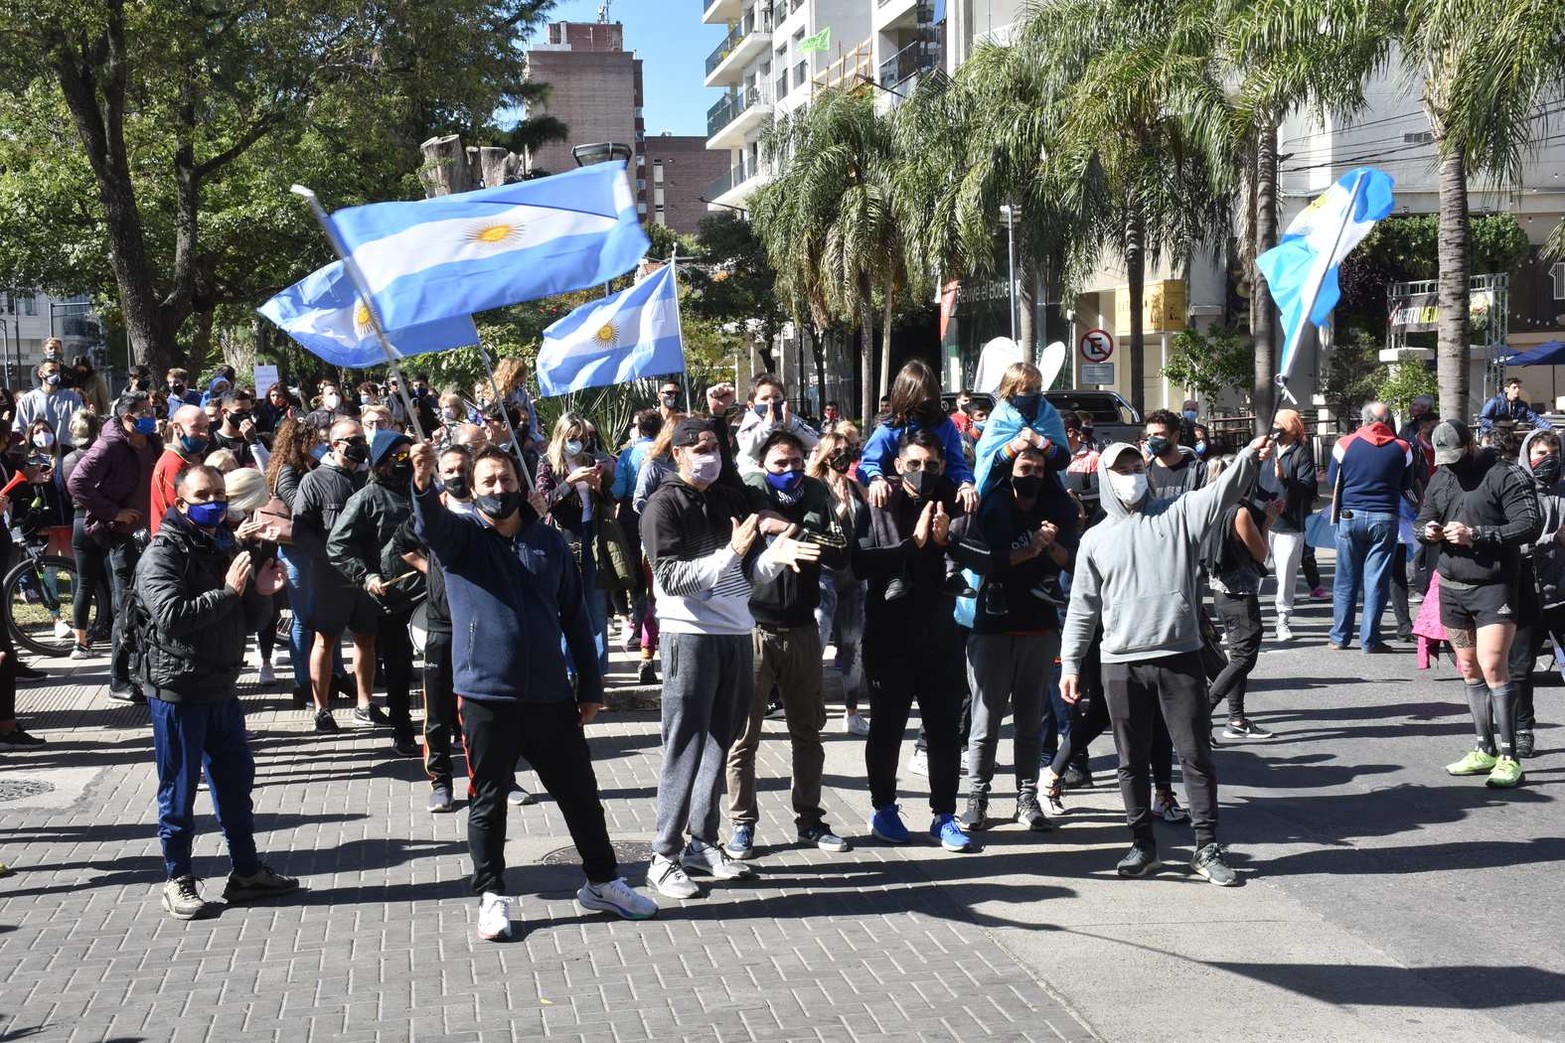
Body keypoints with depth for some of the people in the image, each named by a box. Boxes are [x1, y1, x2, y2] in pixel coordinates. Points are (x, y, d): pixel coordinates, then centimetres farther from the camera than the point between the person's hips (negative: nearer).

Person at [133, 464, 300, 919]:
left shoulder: (225, 547, 14)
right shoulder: (163, 553, -11)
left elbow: (243, 624, 17)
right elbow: (171, 616, -26)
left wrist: (259, 592, -2)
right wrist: (227, 591, -25)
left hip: (221, 687, 8)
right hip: (177, 690, -8)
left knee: (236, 779, 14)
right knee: (179, 789, 2)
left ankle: (246, 872, 25)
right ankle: (178, 881, 13)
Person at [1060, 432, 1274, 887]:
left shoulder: (1176, 514, 6)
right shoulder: (1096, 539, 10)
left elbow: (1220, 492, -13)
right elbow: (1083, 607, 12)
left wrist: (1250, 458, -32)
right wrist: (1070, 663, 6)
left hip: (1181, 657, -1)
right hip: (1121, 663, 1)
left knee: (1196, 754, 0)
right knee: (1132, 760, 9)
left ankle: (1207, 847, 7)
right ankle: (1143, 844, 21)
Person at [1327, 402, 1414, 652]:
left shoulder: (1345, 444, -3)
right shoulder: (1401, 448, 0)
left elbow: (1332, 481, 5)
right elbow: (1407, 486, 10)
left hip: (1350, 516, 0)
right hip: (1385, 519, 0)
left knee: (1346, 580, 10)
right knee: (1377, 582, 4)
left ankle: (1339, 636, 14)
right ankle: (1369, 639, 4)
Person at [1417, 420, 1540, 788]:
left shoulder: (1506, 475, -9)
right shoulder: (1440, 478, 13)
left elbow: (1530, 524, -16)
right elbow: (1421, 521, 20)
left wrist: (1476, 535, -22)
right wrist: (1427, 531, -5)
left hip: (1494, 586, -7)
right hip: (1451, 587, 7)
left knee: (1493, 666, -16)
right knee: (1469, 670, 11)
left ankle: (1508, 757, -13)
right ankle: (1485, 751, 21)